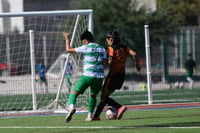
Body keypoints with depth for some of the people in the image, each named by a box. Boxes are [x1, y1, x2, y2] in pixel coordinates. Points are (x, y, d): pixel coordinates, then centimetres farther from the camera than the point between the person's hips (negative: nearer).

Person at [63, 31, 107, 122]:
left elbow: (68, 50, 5)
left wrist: (67, 39, 18)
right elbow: (104, 61, 10)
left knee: (74, 92, -2)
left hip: (88, 76, -5)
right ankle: (90, 115, 21)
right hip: (100, 76, 5)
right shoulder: (102, 49, 13)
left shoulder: (85, 48, 0)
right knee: (93, 95, 25)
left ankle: (71, 107, -29)